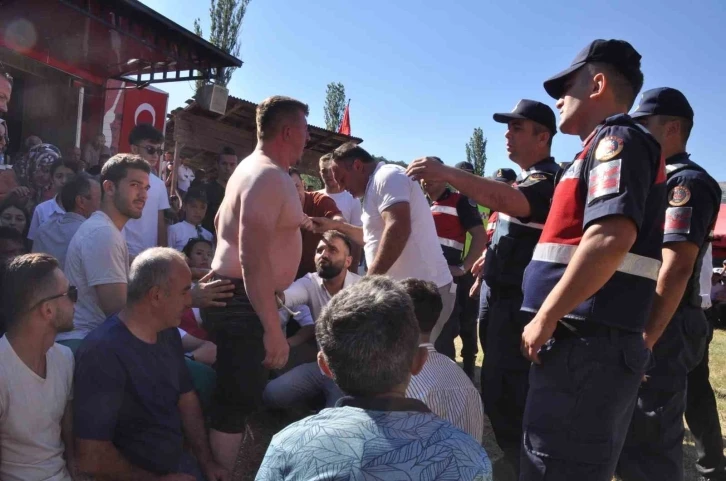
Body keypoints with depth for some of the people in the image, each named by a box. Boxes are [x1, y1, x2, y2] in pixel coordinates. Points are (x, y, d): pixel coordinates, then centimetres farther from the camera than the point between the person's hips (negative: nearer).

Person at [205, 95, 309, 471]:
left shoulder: (254, 168, 14)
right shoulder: (269, 176, -20)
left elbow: (221, 222, 26)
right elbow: (253, 257, -29)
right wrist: (272, 329, -29)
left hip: (236, 295, 11)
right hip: (245, 302, -11)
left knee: (243, 394, 22)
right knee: (236, 403, -5)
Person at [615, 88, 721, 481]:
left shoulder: (685, 181, -11)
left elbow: (676, 269, -22)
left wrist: (645, 339, -25)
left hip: (660, 330, -9)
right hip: (637, 324, 9)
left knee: (650, 444, -1)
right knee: (633, 436, 19)